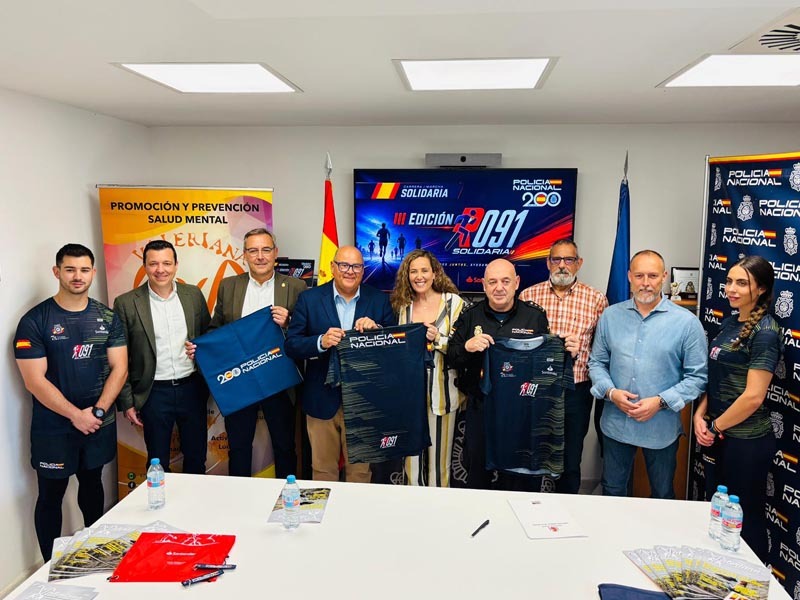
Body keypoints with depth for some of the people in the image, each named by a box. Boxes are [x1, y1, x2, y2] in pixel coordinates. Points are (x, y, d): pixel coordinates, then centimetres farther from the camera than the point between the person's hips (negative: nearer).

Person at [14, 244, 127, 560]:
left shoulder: (107, 317, 1)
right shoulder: (34, 320, -9)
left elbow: (119, 367, -2)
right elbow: (34, 380, -13)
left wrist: (97, 411, -12)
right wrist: (75, 415, -16)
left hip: (100, 423, 3)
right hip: (53, 427, -3)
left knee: (92, 483, 18)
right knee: (51, 494, 7)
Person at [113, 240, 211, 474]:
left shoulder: (194, 295, 2)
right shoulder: (126, 303, -6)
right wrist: (127, 402, -3)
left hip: (192, 387, 2)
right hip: (154, 392, -2)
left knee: (196, 459, 16)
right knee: (158, 464, 12)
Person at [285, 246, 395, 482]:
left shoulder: (379, 300, 2)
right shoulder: (309, 299, -1)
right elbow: (291, 345, -4)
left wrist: (376, 329, -19)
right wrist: (321, 341, -23)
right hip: (322, 400, 0)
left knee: (360, 470, 12)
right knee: (323, 470, 13)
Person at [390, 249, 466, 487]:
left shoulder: (453, 302, -2)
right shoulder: (403, 306, 9)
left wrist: (438, 339, -19)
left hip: (441, 393, -3)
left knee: (439, 462, 5)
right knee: (412, 460, 8)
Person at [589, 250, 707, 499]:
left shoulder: (686, 322, -7)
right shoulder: (610, 316, 1)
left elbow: (698, 376, -7)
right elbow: (596, 363, 6)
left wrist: (661, 401, -16)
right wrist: (610, 392, -11)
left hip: (662, 429, -2)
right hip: (615, 425, 2)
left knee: (663, 497, 18)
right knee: (612, 492, 18)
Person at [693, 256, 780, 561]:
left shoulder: (764, 332, -17)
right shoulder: (731, 322, 7)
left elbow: (753, 396, -21)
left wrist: (716, 427, -11)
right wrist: (701, 415, -1)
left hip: (746, 441, -8)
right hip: (717, 436, 8)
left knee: (745, 519, 8)